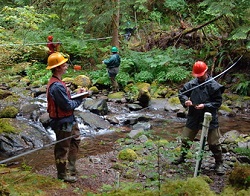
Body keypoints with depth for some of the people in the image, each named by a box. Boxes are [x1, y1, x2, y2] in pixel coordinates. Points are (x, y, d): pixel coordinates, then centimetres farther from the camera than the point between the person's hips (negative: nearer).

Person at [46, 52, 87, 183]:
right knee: (63, 148, 6)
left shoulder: (56, 82, 6)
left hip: (68, 120, 11)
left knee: (75, 140, 25)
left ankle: (70, 168, 37)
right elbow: (68, 105, -24)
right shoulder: (57, 86, -27)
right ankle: (63, 174, 22)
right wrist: (80, 98, -9)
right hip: (62, 123, -11)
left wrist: (77, 94, -1)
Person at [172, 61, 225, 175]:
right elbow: (182, 93, 8)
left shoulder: (214, 86, -13)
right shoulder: (192, 84, -3)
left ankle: (219, 164, 18)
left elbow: (218, 102, -10)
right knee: (185, 139, 17)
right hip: (193, 118, 4)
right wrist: (185, 100, -13)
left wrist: (205, 106, -22)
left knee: (214, 143, 2)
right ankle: (182, 157, 40)